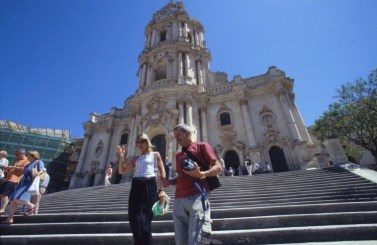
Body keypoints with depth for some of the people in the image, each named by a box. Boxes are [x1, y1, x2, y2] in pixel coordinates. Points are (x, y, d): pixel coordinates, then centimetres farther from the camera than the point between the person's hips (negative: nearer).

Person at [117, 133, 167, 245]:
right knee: (134, 221, 4)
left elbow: (162, 173, 2)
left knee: (145, 220, -5)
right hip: (136, 187, 5)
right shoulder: (135, 158, 21)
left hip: (149, 186, -4)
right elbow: (122, 171, 17)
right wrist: (121, 156, 3)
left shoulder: (155, 154, 9)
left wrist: (162, 189, -8)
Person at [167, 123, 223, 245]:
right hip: (179, 200, 7)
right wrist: (169, 182, 8)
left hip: (197, 196, -6)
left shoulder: (202, 146, 5)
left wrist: (202, 174, -21)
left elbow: (218, 168, -3)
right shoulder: (178, 155, 25)